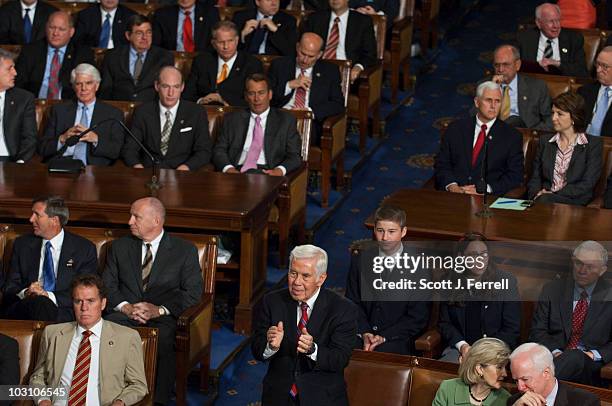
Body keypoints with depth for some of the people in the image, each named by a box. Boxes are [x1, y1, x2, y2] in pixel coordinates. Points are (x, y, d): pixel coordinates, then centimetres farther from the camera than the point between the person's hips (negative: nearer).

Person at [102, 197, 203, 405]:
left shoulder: (185, 251, 8)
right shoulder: (120, 247, 18)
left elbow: (193, 292, 1)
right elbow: (107, 286, 12)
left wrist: (159, 309, -13)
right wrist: (125, 307, -9)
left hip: (163, 318, -2)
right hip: (125, 314, 2)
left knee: (164, 341, -38)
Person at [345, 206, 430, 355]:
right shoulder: (360, 259, 9)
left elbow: (418, 318, -2)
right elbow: (353, 302, 10)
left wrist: (384, 337, -12)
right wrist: (365, 333, -8)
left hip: (397, 339, -3)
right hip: (361, 333, 3)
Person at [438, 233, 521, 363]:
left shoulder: (507, 281, 1)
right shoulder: (451, 283, 8)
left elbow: (512, 329, 0)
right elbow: (445, 323, 12)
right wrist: (462, 346, -7)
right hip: (459, 349, 3)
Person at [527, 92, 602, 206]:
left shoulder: (593, 144, 4)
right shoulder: (545, 141, 18)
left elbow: (588, 184, -5)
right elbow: (535, 178, 14)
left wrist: (554, 195, -13)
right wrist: (537, 194, -9)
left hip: (575, 202, -4)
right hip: (544, 198, 4)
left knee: (544, 201, -36)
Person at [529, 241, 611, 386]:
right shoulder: (552, 289, 13)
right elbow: (538, 331, 9)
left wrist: (594, 355, -11)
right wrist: (555, 351, -10)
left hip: (590, 364, -1)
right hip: (553, 356, 1)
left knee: (575, 358, -38)